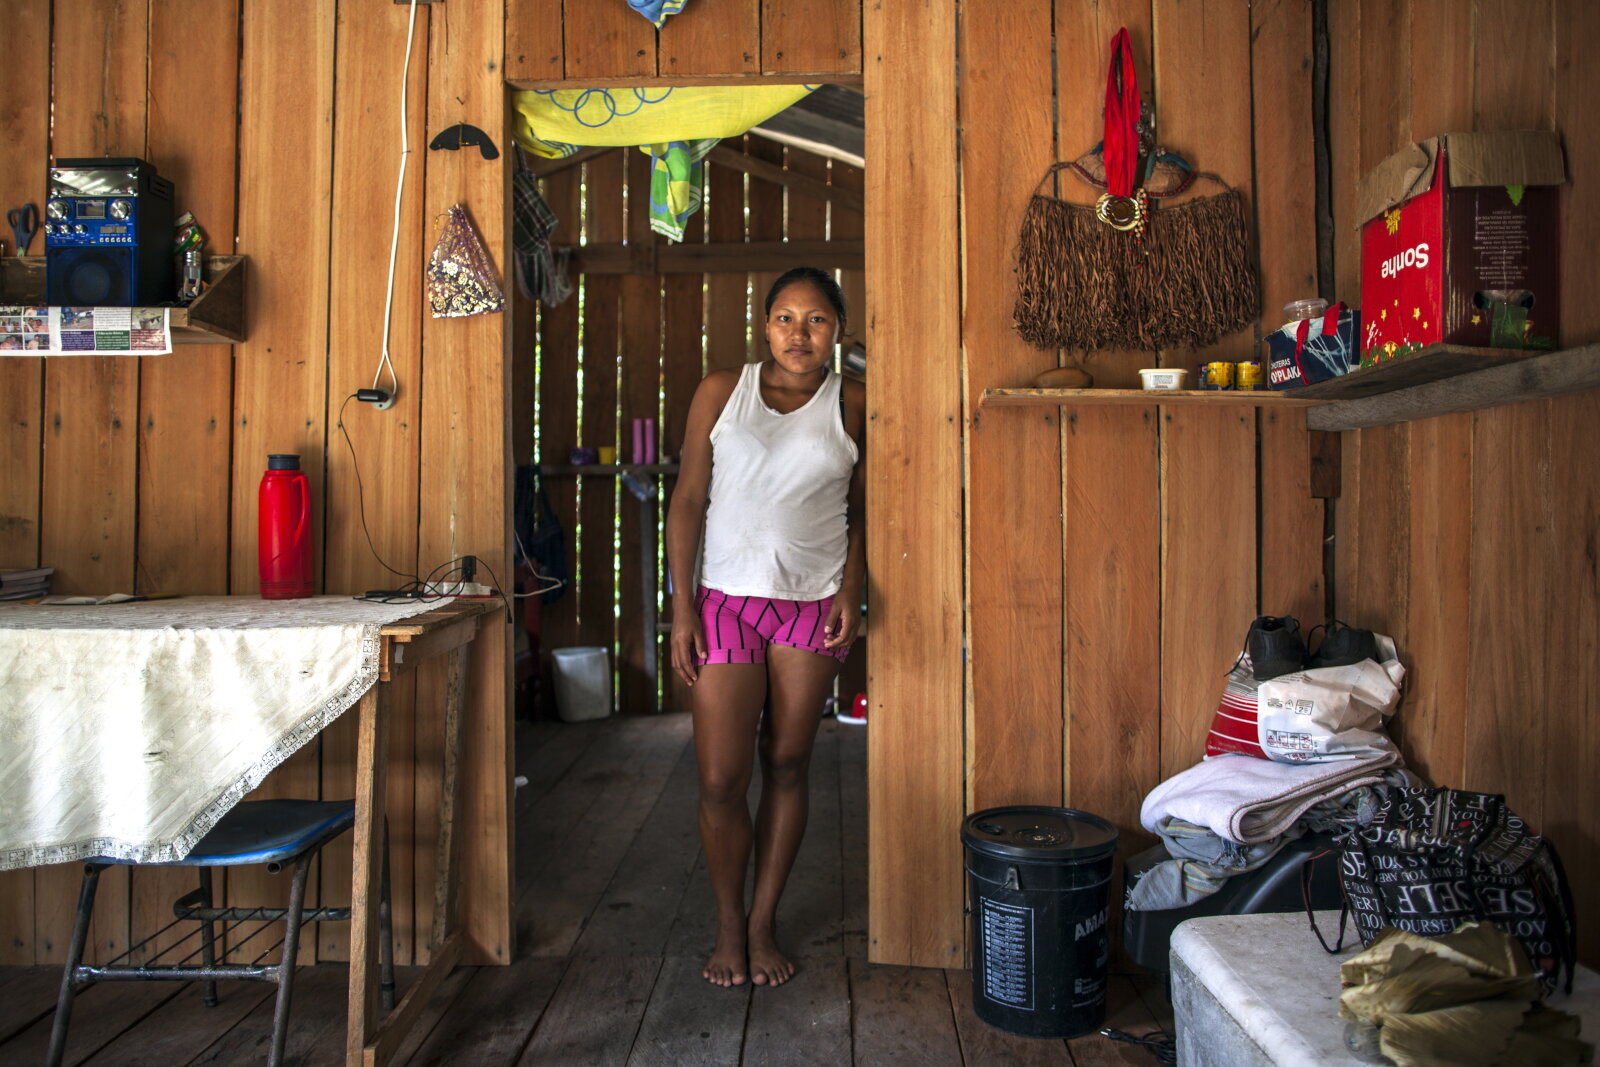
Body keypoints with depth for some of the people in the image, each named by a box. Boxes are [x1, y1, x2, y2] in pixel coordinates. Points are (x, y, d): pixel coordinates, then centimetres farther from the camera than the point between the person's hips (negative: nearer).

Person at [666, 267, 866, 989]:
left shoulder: (853, 406, 3)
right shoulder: (721, 392, 2)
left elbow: (862, 510, 8)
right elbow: (688, 501, 1)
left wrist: (850, 589, -7)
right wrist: (681, 605, -4)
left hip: (813, 604, 1)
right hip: (725, 602, 0)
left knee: (786, 766, 9)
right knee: (720, 780, 0)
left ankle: (764, 922, 26)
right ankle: (729, 923, 23)